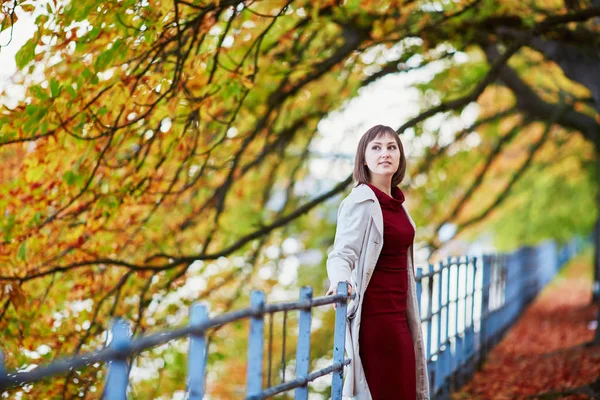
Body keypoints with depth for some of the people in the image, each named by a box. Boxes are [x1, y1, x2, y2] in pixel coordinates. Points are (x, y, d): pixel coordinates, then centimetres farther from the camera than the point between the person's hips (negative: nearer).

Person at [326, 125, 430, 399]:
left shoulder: (397, 203, 12)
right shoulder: (361, 201, -11)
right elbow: (342, 254, -18)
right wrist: (341, 281, -39)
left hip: (397, 312, 8)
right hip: (373, 312, -8)